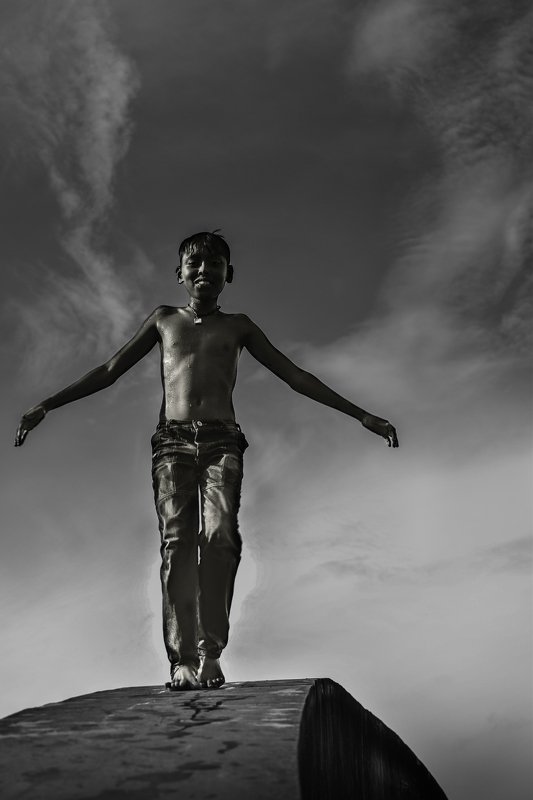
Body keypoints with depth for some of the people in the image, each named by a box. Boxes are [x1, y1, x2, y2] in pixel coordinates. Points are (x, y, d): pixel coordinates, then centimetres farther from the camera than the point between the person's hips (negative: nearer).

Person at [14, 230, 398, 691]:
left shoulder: (238, 326, 21)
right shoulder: (164, 320, 22)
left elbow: (295, 376, 20)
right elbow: (109, 372, 23)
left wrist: (361, 416, 16)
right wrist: (47, 406, 14)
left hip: (222, 443, 0)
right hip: (172, 442, 1)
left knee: (219, 535, -22)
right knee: (177, 542, -14)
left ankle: (210, 653, -22)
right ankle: (182, 659, -17)